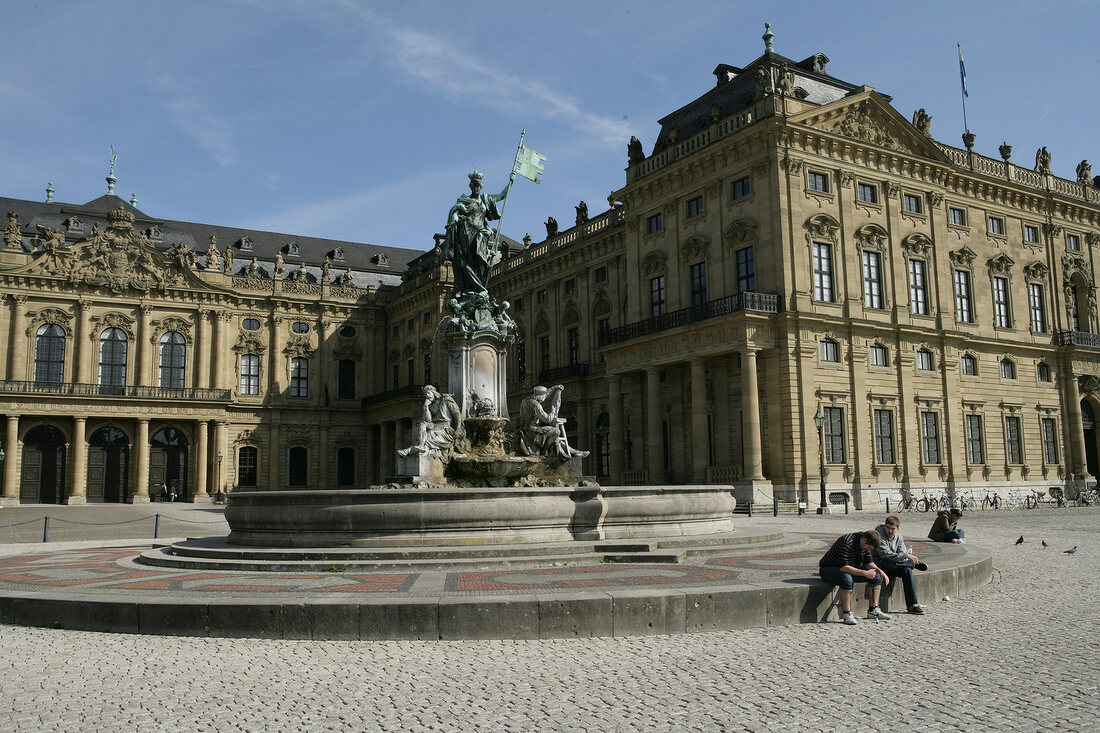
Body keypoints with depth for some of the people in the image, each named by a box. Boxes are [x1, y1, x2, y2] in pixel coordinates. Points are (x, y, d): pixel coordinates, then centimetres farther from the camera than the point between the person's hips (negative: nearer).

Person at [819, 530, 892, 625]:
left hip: (850, 569, 9)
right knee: (847, 579, -40)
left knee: (877, 576, -2)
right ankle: (846, 614, -30)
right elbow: (843, 567, -34)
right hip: (828, 569, -9)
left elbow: (869, 562, 8)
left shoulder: (866, 544, -3)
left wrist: (880, 571, -10)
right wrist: (865, 573, -35)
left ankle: (873, 610, 2)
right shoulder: (846, 542, -31)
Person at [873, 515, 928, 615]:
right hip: (879, 564, -5)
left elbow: (903, 552, 5)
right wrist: (905, 556, -28)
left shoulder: (898, 536, 7)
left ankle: (912, 605, -20)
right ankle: (914, 564, -11)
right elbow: (885, 554, -23)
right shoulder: (879, 534, -14)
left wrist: (902, 559, -20)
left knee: (907, 570, -23)